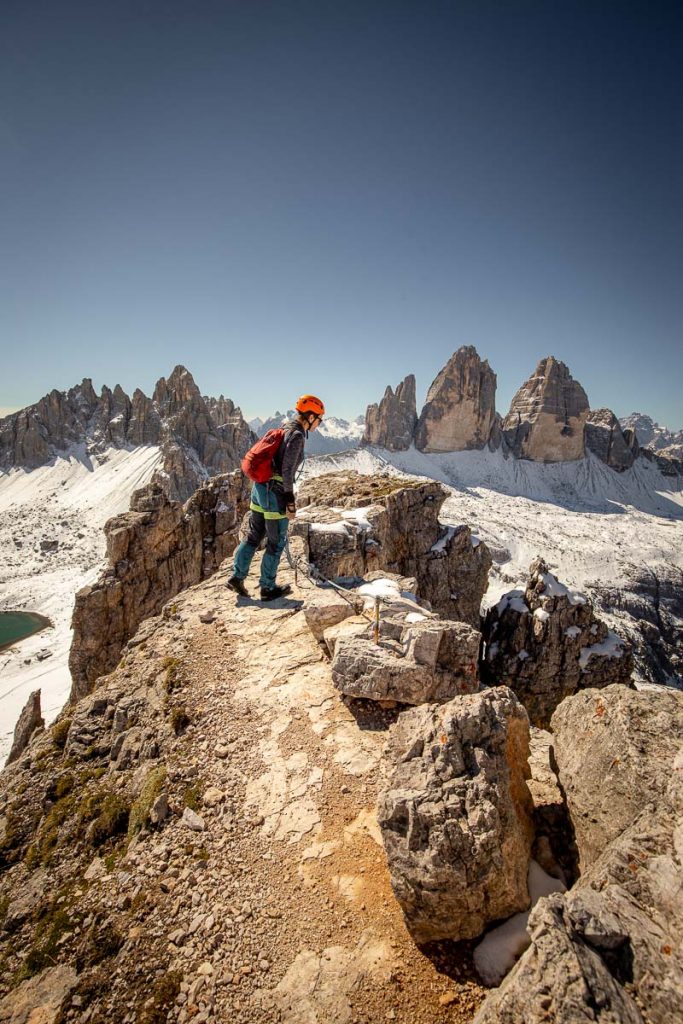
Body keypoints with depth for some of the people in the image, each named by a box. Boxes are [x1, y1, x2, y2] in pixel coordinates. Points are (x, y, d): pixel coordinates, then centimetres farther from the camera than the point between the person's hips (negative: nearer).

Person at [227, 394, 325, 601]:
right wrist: (290, 503, -17)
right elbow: (287, 471, -21)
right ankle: (268, 588, 20)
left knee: (253, 536, 17)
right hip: (275, 493, -9)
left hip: (259, 488, 9)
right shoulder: (297, 435, -16)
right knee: (277, 543, 7)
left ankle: (237, 577, 23)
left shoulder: (285, 429, 12)